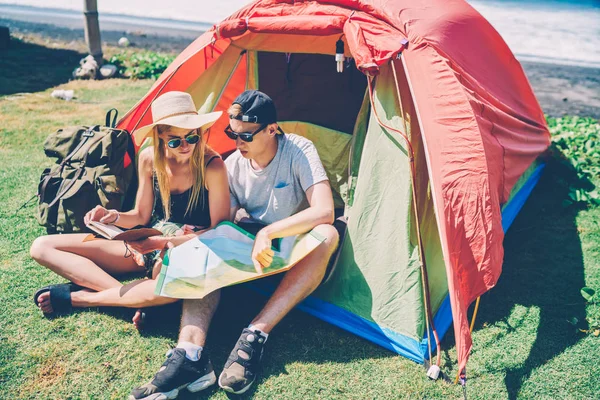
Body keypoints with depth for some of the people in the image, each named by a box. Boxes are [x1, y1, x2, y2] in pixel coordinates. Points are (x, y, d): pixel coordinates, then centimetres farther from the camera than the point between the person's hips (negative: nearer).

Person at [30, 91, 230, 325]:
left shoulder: (212, 166, -17)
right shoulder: (149, 159, -3)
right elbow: (141, 216, 8)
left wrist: (167, 243, -22)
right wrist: (112, 217, -13)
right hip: (147, 243, 6)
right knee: (42, 247, -2)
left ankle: (78, 297, -21)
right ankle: (133, 298, -22)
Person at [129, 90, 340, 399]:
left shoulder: (299, 151, -19)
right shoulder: (233, 165, -6)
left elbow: (324, 212, -31)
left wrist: (269, 233, -36)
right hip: (252, 247, 4)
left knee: (326, 235, -37)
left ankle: (256, 335, -39)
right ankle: (190, 353, -40)